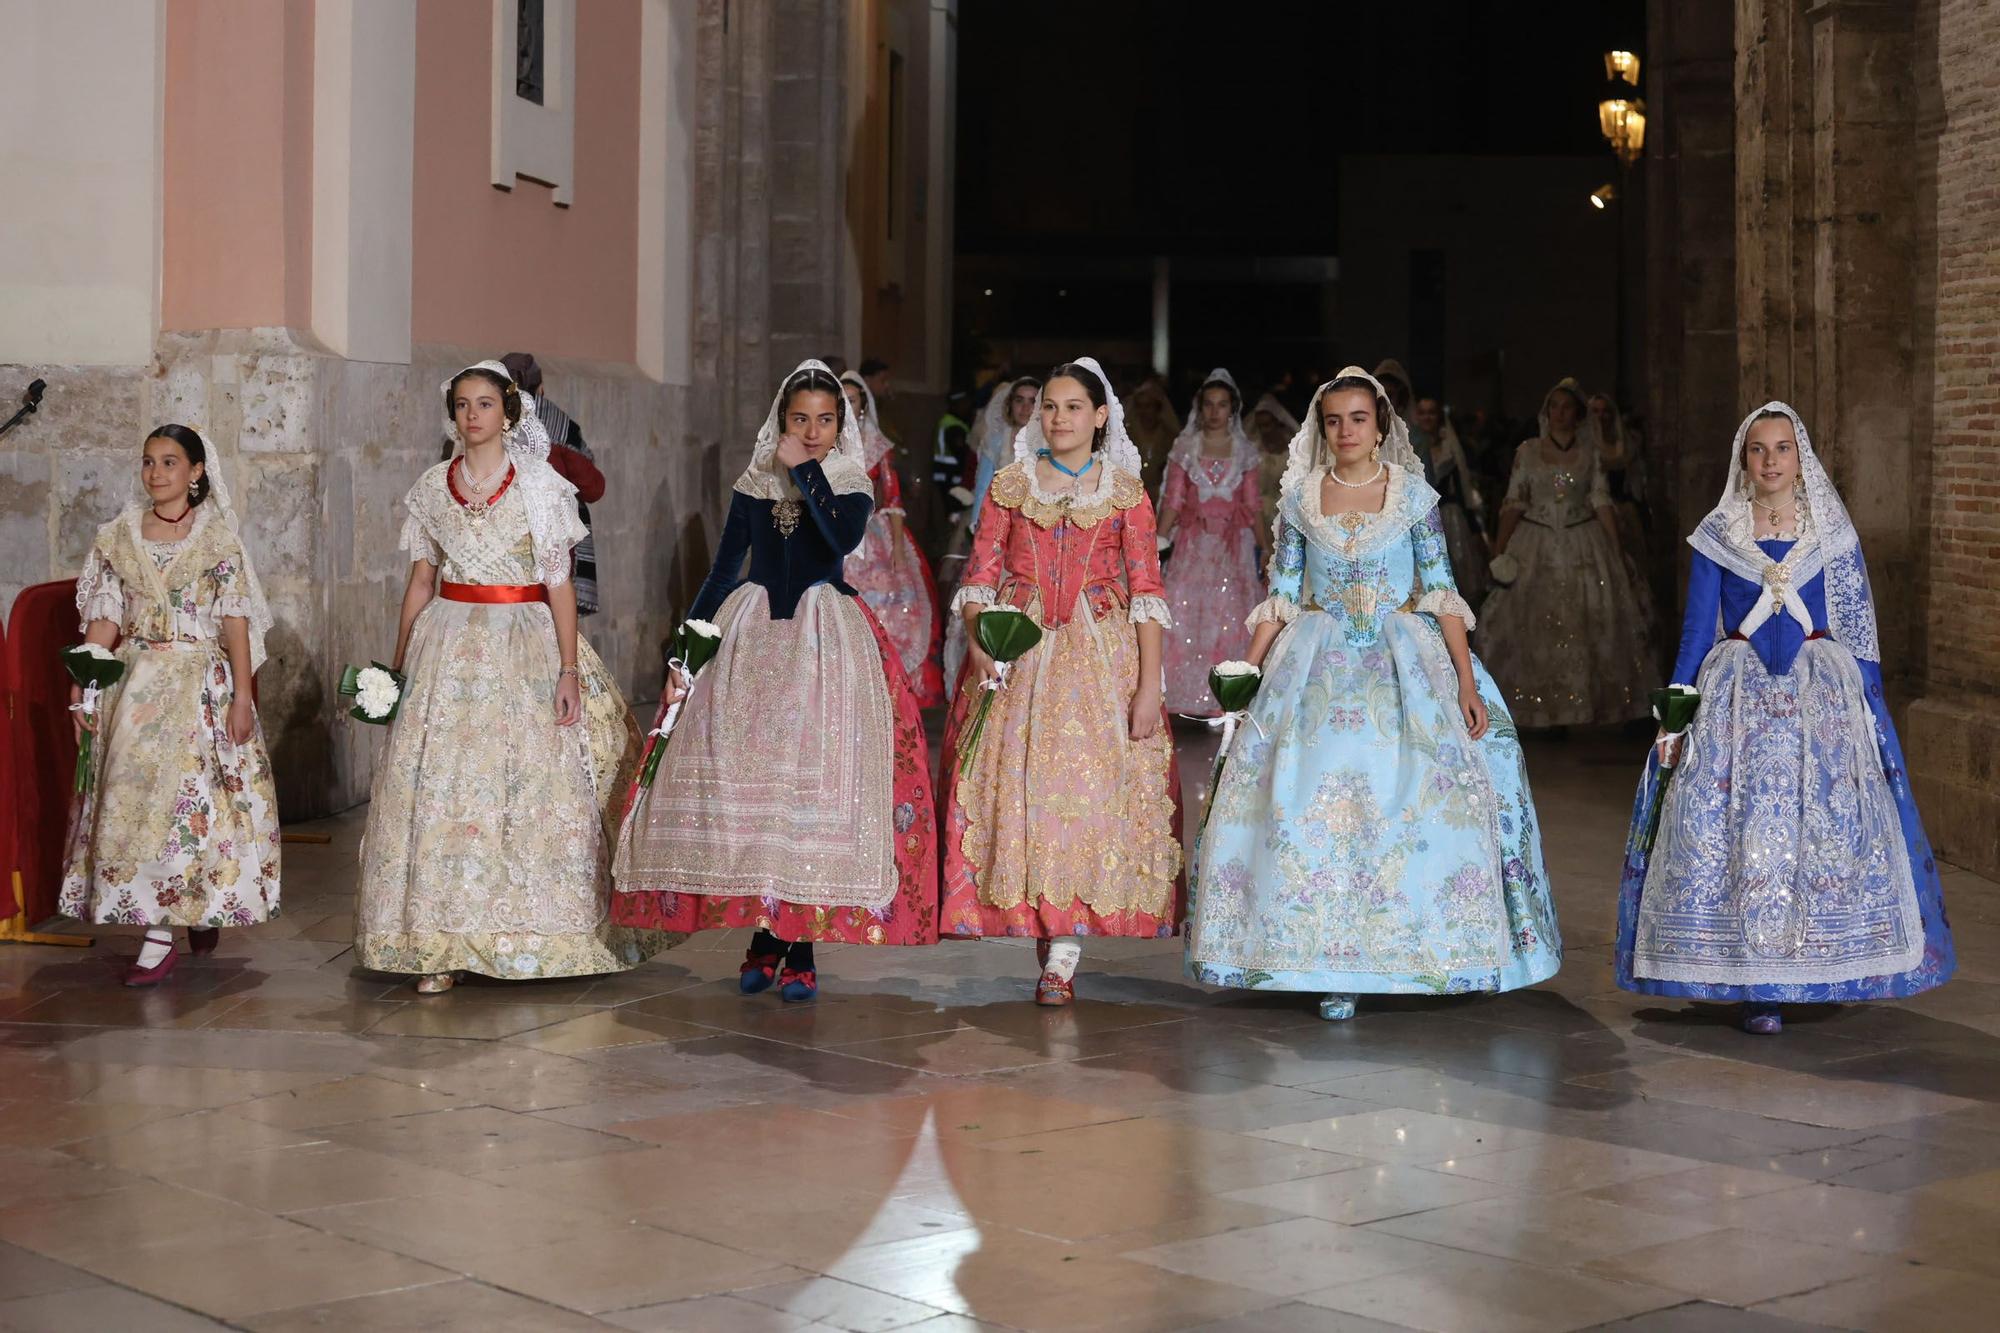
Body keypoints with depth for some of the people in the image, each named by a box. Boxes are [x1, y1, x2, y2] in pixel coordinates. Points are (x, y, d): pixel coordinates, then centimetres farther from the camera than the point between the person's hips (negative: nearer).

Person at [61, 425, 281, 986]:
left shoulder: (218, 537, -2)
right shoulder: (118, 535, 7)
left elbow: (236, 621, -5)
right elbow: (104, 618, 7)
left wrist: (242, 695, -10)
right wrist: (83, 683, -1)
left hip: (201, 681, -3)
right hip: (135, 682, 4)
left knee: (184, 795, -7)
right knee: (133, 795, 0)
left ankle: (160, 938, -1)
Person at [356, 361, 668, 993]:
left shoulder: (540, 483, 0)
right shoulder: (431, 488, 9)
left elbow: (560, 583, -3)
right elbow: (420, 582, 13)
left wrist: (569, 668, -11)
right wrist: (397, 666, 10)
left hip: (525, 646, -2)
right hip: (447, 649, 2)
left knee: (533, 788, -5)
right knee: (437, 790, -3)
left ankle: (531, 937, 6)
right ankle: (439, 946, 0)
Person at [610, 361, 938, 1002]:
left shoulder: (851, 488, 3)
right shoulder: (752, 488, 9)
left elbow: (844, 536, -21)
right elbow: (721, 573, 9)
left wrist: (805, 467, -13)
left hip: (823, 638, -2)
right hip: (748, 637, 2)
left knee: (814, 780, -8)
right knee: (741, 778, -2)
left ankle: (801, 948, -1)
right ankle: (764, 937, 10)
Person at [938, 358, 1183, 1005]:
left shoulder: (1126, 492, 4)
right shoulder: (1010, 484, 9)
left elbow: (1146, 592, -1)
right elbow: (981, 574, 4)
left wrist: (1148, 685, -9)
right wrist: (976, 639, -14)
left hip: (1100, 657, -1)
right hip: (1016, 654, 2)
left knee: (1086, 787, -7)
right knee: (1014, 786, -4)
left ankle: (1060, 960, -7)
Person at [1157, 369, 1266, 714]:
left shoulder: (1244, 451, 6)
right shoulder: (1185, 448, 4)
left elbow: (1252, 505, 7)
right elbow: (1173, 502, 2)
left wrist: (1264, 552, 3)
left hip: (1234, 546, 1)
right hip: (1193, 544, 0)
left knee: (1231, 619, -3)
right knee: (1185, 617, -6)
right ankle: (1189, 695, 1)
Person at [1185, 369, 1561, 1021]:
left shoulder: (1413, 495, 2)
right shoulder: (1299, 498, 6)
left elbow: (1442, 594, -1)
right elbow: (1280, 598, 9)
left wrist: (1467, 683, -8)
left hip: (1403, 662, -1)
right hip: (1316, 666, 1)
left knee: (1408, 793, -11)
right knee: (1309, 794, -10)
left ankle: (1397, 951, 2)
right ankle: (1333, 966, -3)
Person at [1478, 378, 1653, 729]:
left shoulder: (1590, 453, 5)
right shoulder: (1527, 451, 5)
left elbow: (1602, 502, 2)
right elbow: (1514, 502, 2)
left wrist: (1617, 552, -5)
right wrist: (1499, 549, -7)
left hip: (1583, 546, 0)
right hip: (1536, 546, 0)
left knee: (1586, 628, -3)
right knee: (1534, 630, -3)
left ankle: (1584, 710, 4)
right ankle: (1543, 709, 3)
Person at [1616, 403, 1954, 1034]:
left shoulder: (1833, 534, 6)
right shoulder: (1716, 536, 5)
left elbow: (1860, 634, 8)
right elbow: (1696, 633, 7)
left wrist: (1872, 712, 3)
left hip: (1821, 696, 1)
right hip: (1737, 695, -1)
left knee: (1828, 829, -5)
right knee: (1737, 830, -7)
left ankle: (1812, 967, 9)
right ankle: (1755, 987, 0)